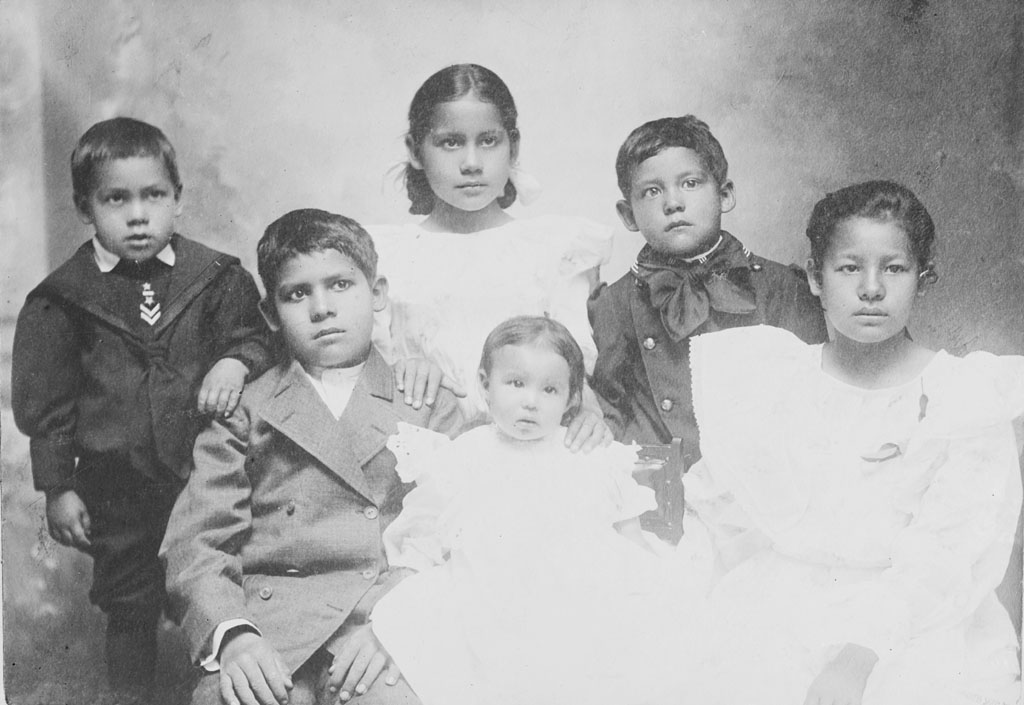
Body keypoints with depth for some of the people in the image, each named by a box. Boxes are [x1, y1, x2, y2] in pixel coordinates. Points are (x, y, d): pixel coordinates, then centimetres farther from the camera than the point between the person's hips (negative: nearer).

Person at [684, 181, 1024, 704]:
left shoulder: (968, 400, -1)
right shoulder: (768, 382, 5)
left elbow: (946, 555, -10)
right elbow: (721, 505, 11)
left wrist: (861, 653, -20)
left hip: (920, 622, -1)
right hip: (779, 613, 1)